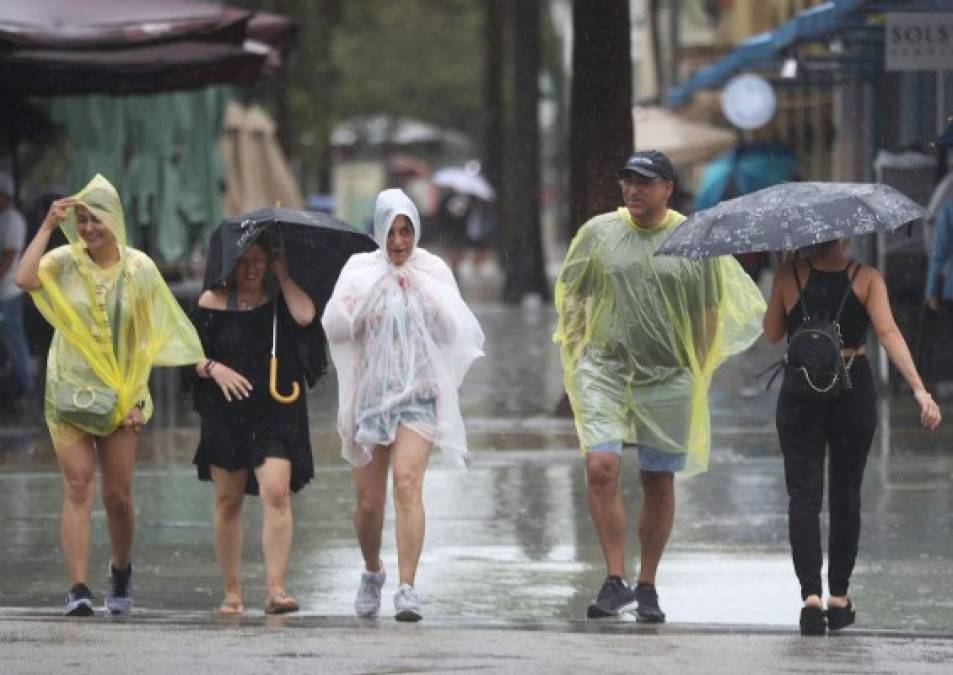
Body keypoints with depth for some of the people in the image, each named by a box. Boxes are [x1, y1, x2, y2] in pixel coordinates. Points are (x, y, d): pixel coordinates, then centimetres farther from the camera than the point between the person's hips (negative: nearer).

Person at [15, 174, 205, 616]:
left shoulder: (139, 269, 0)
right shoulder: (65, 262, -2)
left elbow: (149, 339, 3)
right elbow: (25, 279, -23)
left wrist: (138, 396, -3)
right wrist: (48, 227, -18)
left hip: (120, 396, 1)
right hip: (69, 392, -1)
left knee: (117, 495, 4)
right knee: (77, 487, -10)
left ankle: (121, 571, 30)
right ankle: (78, 588, -14)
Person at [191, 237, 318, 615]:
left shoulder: (279, 300, 6)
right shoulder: (213, 302, 5)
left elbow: (305, 315, -15)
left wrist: (283, 276, -5)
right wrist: (214, 369, -15)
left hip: (276, 414, -1)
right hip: (226, 414, 1)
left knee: (277, 493, -16)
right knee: (228, 501, 6)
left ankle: (276, 589, -19)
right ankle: (232, 591, 16)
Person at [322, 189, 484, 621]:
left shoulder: (433, 272, 6)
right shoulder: (360, 270, 5)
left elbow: (453, 329, -3)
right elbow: (334, 325, -4)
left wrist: (419, 288, -7)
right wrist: (376, 286, -10)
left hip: (418, 395, -1)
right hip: (369, 394, 1)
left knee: (408, 486, -21)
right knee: (368, 501, 5)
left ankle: (407, 588, -25)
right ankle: (372, 573, 34)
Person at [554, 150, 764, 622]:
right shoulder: (598, 233, 5)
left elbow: (712, 310, 10)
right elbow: (570, 295, 15)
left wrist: (699, 368, 5)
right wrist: (575, 353, 7)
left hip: (668, 376, 0)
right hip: (605, 370, 0)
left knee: (659, 481, 5)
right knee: (601, 467, -16)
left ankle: (647, 587, 17)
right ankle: (615, 580, -12)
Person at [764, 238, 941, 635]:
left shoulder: (789, 276, -6)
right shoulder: (866, 279, -7)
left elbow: (772, 334, 4)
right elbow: (888, 333, -18)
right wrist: (919, 390, -23)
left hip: (800, 394, -1)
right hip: (854, 393, 1)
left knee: (804, 494, 0)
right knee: (845, 494, 14)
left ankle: (811, 593, -18)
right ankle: (839, 598, 19)